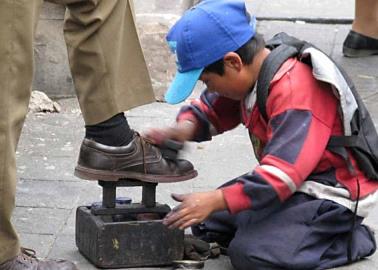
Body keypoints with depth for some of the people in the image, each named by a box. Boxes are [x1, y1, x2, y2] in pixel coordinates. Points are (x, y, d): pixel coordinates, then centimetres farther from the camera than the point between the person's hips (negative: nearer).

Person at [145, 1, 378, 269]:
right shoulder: (250, 76, -1)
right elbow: (211, 109, 15)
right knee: (206, 223, 8)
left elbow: (282, 175, -34)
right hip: (298, 180, 10)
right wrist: (186, 128, -9)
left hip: (334, 193, -10)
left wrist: (217, 200, -34)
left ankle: (349, 241, -6)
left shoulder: (295, 93, -29)